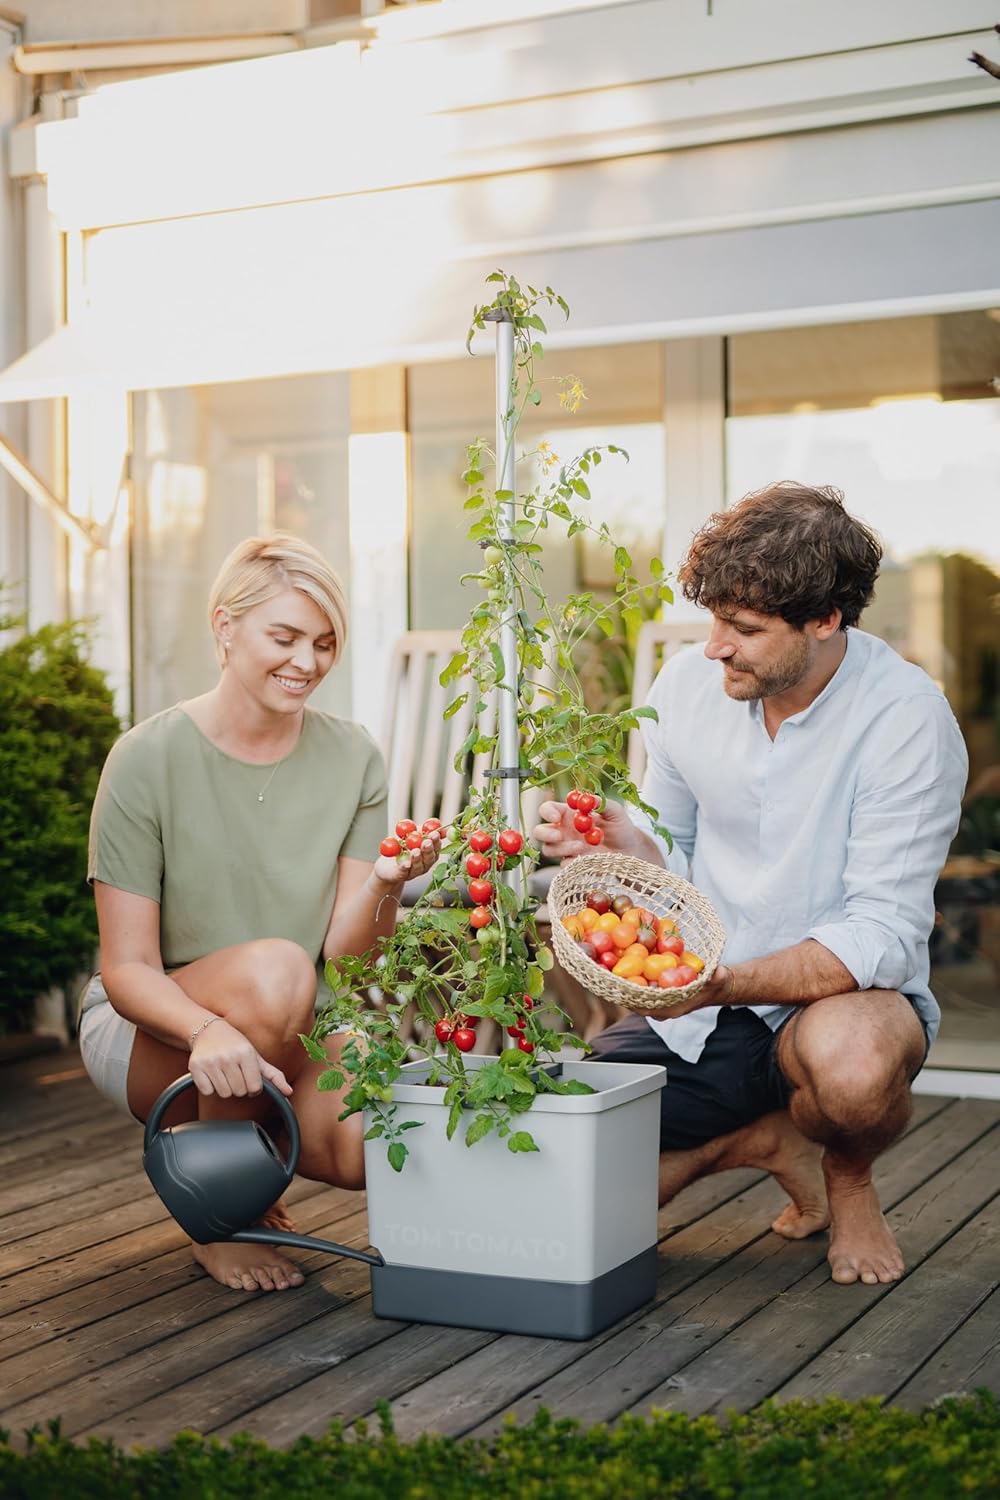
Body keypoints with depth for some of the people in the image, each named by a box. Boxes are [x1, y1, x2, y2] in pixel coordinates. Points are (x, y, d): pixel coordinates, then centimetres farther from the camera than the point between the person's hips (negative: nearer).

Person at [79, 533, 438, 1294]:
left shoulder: (352, 758, -3)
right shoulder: (150, 759, -13)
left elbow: (346, 952, -8)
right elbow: (127, 970, -16)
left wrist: (384, 885, -29)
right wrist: (208, 1031, -36)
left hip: (291, 1038, 3)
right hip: (148, 1030, -3)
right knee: (275, 969, -35)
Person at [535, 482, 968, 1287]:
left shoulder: (906, 719, -19)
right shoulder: (688, 683, -4)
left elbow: (883, 935, -22)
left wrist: (726, 983, -36)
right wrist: (618, 843, -16)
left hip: (840, 993, -4)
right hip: (692, 1006, 4)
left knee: (852, 1062, -41)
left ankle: (848, 1175, -1)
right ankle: (765, 1139, 15)